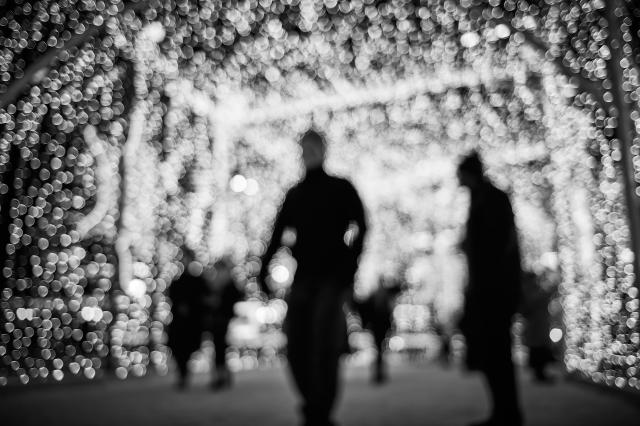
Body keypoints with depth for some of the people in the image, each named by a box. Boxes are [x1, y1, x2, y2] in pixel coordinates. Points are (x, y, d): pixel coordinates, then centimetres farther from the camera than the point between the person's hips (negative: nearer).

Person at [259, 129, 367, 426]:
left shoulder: (342, 188, 6)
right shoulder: (294, 194, 17)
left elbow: (359, 227, -5)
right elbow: (279, 233, 13)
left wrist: (348, 268, -18)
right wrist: (264, 267, 0)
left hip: (333, 278, -4)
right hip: (303, 279, 4)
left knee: (324, 348, -10)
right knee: (297, 348, 1)